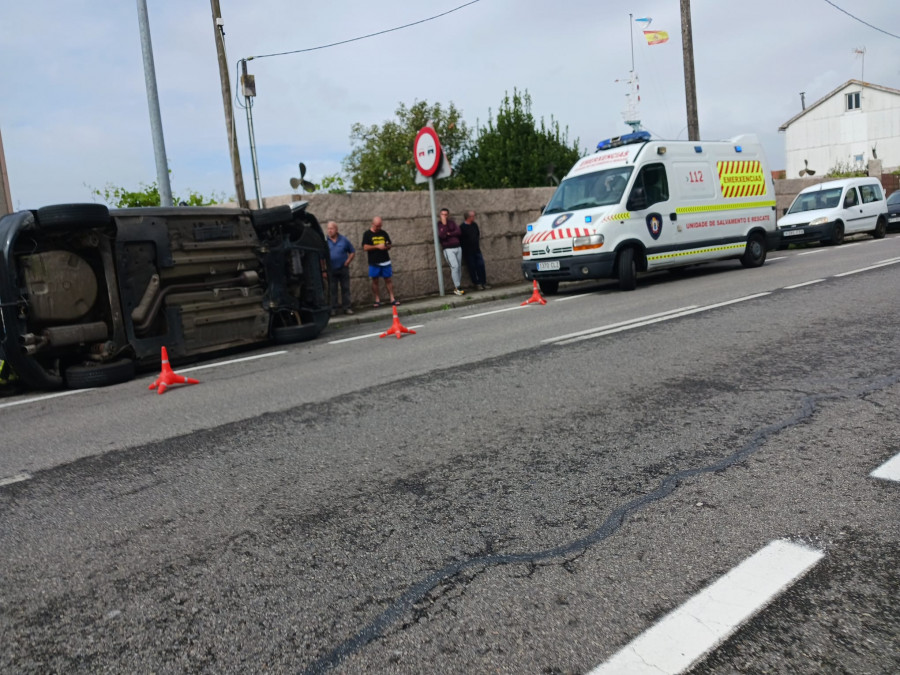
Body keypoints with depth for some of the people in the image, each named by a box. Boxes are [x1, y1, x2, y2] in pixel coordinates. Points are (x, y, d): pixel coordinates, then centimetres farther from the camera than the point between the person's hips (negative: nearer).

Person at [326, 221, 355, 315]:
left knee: (345, 289, 4)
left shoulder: (344, 240, 1)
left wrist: (348, 261, -4)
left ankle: (346, 307, 12)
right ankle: (333, 308, 11)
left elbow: (352, 252, 9)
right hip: (331, 270, -1)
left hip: (343, 268, 1)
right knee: (332, 290, 4)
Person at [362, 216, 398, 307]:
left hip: (385, 261, 2)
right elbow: (365, 247, -9)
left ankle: (392, 298, 6)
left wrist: (386, 246, -9)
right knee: (375, 281, 3)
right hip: (374, 262, -2)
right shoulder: (367, 234, 0)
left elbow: (389, 246, 16)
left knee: (388, 279, 2)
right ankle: (377, 300, 11)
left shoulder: (384, 233, 11)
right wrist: (377, 246, -16)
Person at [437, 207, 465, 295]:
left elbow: (458, 232, -4)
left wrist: (449, 234, -13)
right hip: (448, 249, -4)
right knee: (455, 266, -18)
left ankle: (456, 288, 9)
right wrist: (444, 224, -19)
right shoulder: (438, 225, 1)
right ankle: (457, 288, -14)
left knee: (459, 268, 3)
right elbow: (441, 236, -16)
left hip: (458, 248, 5)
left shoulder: (452, 222, 11)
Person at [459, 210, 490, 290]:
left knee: (481, 266, 2)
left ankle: (483, 282, 9)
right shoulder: (462, 227, -11)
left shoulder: (474, 225, 8)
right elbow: (460, 240, -10)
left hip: (477, 250, 6)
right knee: (472, 268, 1)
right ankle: (476, 283, 12)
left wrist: (478, 244, 14)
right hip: (468, 252, -6)